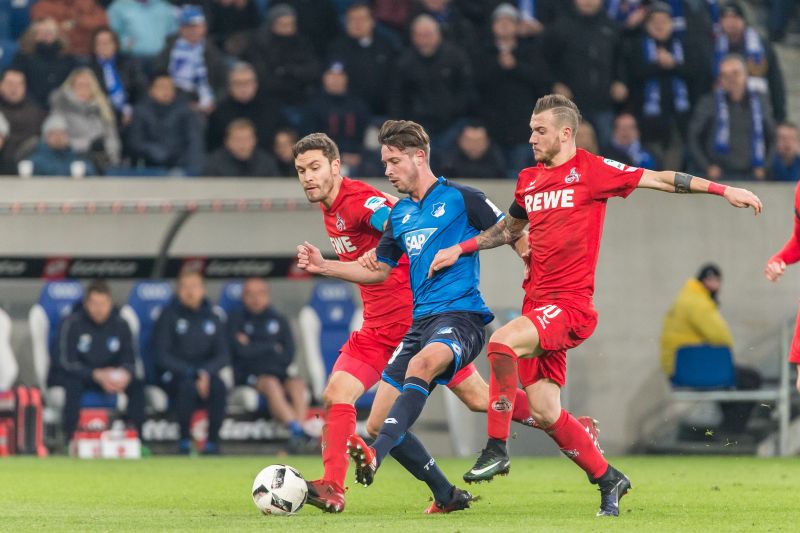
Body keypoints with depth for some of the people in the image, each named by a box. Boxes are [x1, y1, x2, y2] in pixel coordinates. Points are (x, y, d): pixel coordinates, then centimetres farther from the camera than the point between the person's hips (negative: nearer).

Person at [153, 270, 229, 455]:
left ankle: (213, 441, -25)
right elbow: (161, 355, -6)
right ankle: (184, 440, -25)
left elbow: (223, 355, 6)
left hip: (205, 373, 3)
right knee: (187, 386, -37)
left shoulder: (211, 317, 10)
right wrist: (190, 372, -17)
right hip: (175, 374, -3)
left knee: (218, 387, -31)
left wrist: (206, 372, -15)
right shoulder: (169, 316, 0)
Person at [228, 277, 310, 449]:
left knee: (297, 385, -31)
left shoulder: (279, 321, 19)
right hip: (250, 375, -3)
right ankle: (297, 429, -52)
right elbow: (242, 351, -6)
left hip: (279, 371, 3)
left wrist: (255, 349, 1)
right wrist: (273, 348, 3)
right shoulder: (236, 320, 11)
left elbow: (288, 355, 6)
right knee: (271, 384, -36)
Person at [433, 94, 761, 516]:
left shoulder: (591, 170, -4)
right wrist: (460, 249, 22)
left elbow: (659, 179, -2)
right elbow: (509, 228, 32)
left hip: (571, 305, -7)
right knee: (544, 413, 3)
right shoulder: (529, 180, 15)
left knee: (502, 341, -31)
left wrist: (723, 190, -6)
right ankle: (607, 479, 21)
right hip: (537, 304, 7)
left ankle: (496, 450, -25)